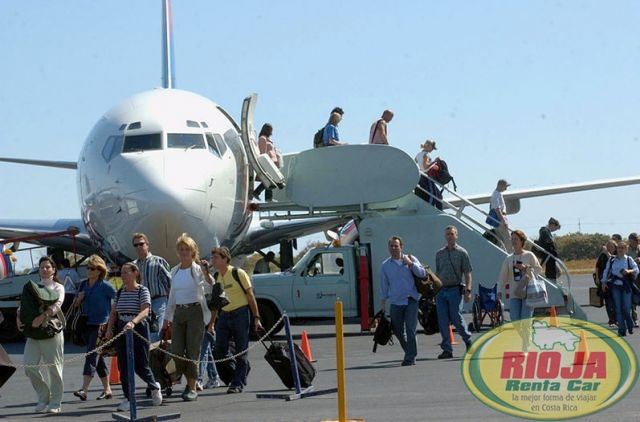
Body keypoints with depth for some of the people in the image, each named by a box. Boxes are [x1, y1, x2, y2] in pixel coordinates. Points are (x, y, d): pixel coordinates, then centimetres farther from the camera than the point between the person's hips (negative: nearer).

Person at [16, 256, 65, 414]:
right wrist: (19, 317, -10)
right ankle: (43, 398, 16)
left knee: (54, 367, -3)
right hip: (33, 333, 5)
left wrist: (43, 316, -30)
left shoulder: (58, 287, 5)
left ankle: (55, 403, 6)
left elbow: (57, 305, -14)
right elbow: (24, 305, 11)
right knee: (29, 366, 0)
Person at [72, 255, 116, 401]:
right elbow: (75, 305, 20)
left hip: (100, 325, -7)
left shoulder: (105, 286, -8)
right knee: (98, 358, 12)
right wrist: (79, 298, -3)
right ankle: (107, 389, 21)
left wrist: (109, 321, -7)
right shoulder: (83, 285, 10)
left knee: (91, 356, -16)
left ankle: (84, 390, -24)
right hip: (87, 324, 7)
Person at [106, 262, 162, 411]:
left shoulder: (143, 291, -7)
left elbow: (145, 311, -21)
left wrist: (133, 322, -38)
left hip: (138, 329, -5)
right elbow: (114, 313, 13)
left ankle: (154, 387, 28)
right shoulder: (120, 292, 11)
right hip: (121, 330, 5)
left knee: (140, 365, 0)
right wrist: (109, 328, -4)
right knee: (124, 365, 2)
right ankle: (128, 398, 8)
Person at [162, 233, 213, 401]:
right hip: (179, 312, 6)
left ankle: (192, 388, 0)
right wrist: (167, 316, 21)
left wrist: (206, 273, -37)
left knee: (192, 350, -6)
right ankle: (190, 380, 22)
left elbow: (210, 286, -19)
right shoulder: (175, 271, 13)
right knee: (176, 351, 1)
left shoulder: (197, 269, -4)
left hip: (195, 311, -6)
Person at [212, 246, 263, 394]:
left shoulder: (238, 273, -7)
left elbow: (250, 296, -5)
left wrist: (256, 317, -7)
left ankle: (238, 384, 2)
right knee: (219, 351, -1)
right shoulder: (216, 277, 9)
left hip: (240, 314, -6)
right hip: (223, 315, 6)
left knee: (241, 351, -3)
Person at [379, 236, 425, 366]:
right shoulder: (385, 265, 10)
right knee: (398, 330, 6)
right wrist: (383, 302, 11)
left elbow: (422, 273, -4)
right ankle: (410, 352, 26)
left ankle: (410, 357, -4)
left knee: (410, 329, -8)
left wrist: (410, 263, -13)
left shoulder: (410, 259, 6)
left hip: (411, 300, -2)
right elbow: (384, 285, 13)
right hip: (395, 302, 2)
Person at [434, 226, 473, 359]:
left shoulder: (462, 253, 1)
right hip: (441, 291, 4)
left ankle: (468, 340, 20)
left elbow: (467, 274, -2)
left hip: (455, 289, -4)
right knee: (442, 321, 0)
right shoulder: (439, 254, 13)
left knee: (456, 319, -4)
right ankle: (447, 349, 4)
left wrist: (468, 290, -11)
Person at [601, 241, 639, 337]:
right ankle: (622, 329, 5)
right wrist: (604, 282, 6)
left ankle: (630, 326, 20)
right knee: (618, 309, 0)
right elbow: (606, 271, 12)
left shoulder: (629, 259, 1)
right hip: (615, 286, 2)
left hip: (626, 286, -2)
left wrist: (629, 271, -27)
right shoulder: (612, 260, 6)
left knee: (626, 308, -4)